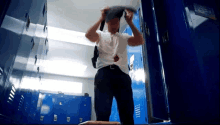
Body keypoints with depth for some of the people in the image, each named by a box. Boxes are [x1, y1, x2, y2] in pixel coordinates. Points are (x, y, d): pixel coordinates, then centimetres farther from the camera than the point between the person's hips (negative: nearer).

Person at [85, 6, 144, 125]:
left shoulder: (124, 37, 25)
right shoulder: (101, 35, 20)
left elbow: (140, 41, 9)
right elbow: (88, 35, -2)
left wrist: (130, 22, 7)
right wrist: (101, 18, 0)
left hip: (122, 74, 3)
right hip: (104, 73, -2)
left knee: (127, 113, -1)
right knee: (102, 112, -7)